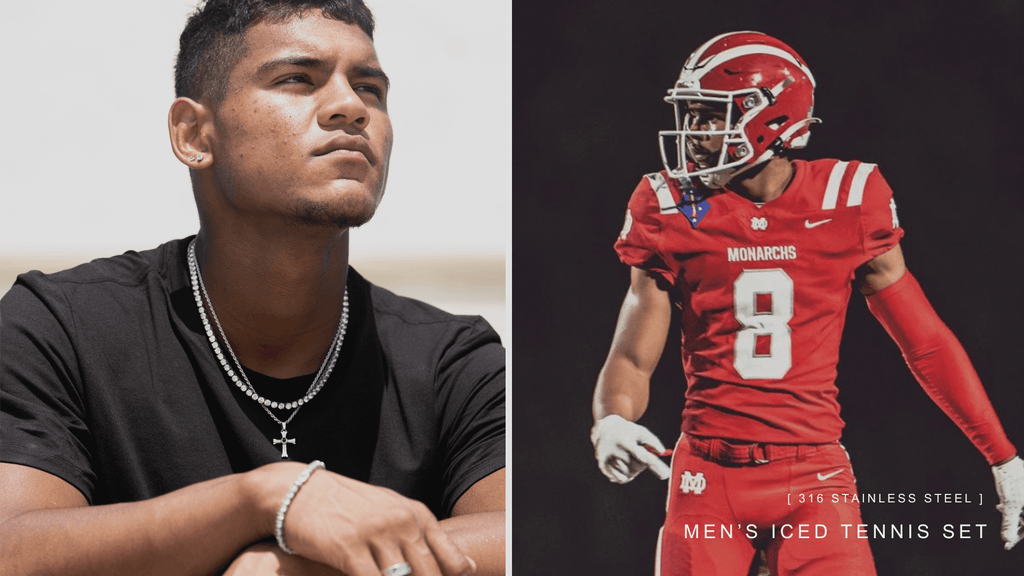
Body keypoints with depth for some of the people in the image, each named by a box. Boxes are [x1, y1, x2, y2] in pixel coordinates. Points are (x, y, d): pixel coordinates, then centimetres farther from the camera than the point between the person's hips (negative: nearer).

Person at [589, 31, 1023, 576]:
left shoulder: (845, 206, 0)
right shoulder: (675, 214, 1)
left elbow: (926, 343, 7)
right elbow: (633, 358, 5)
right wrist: (611, 423, -18)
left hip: (813, 477, -1)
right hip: (708, 477, 1)